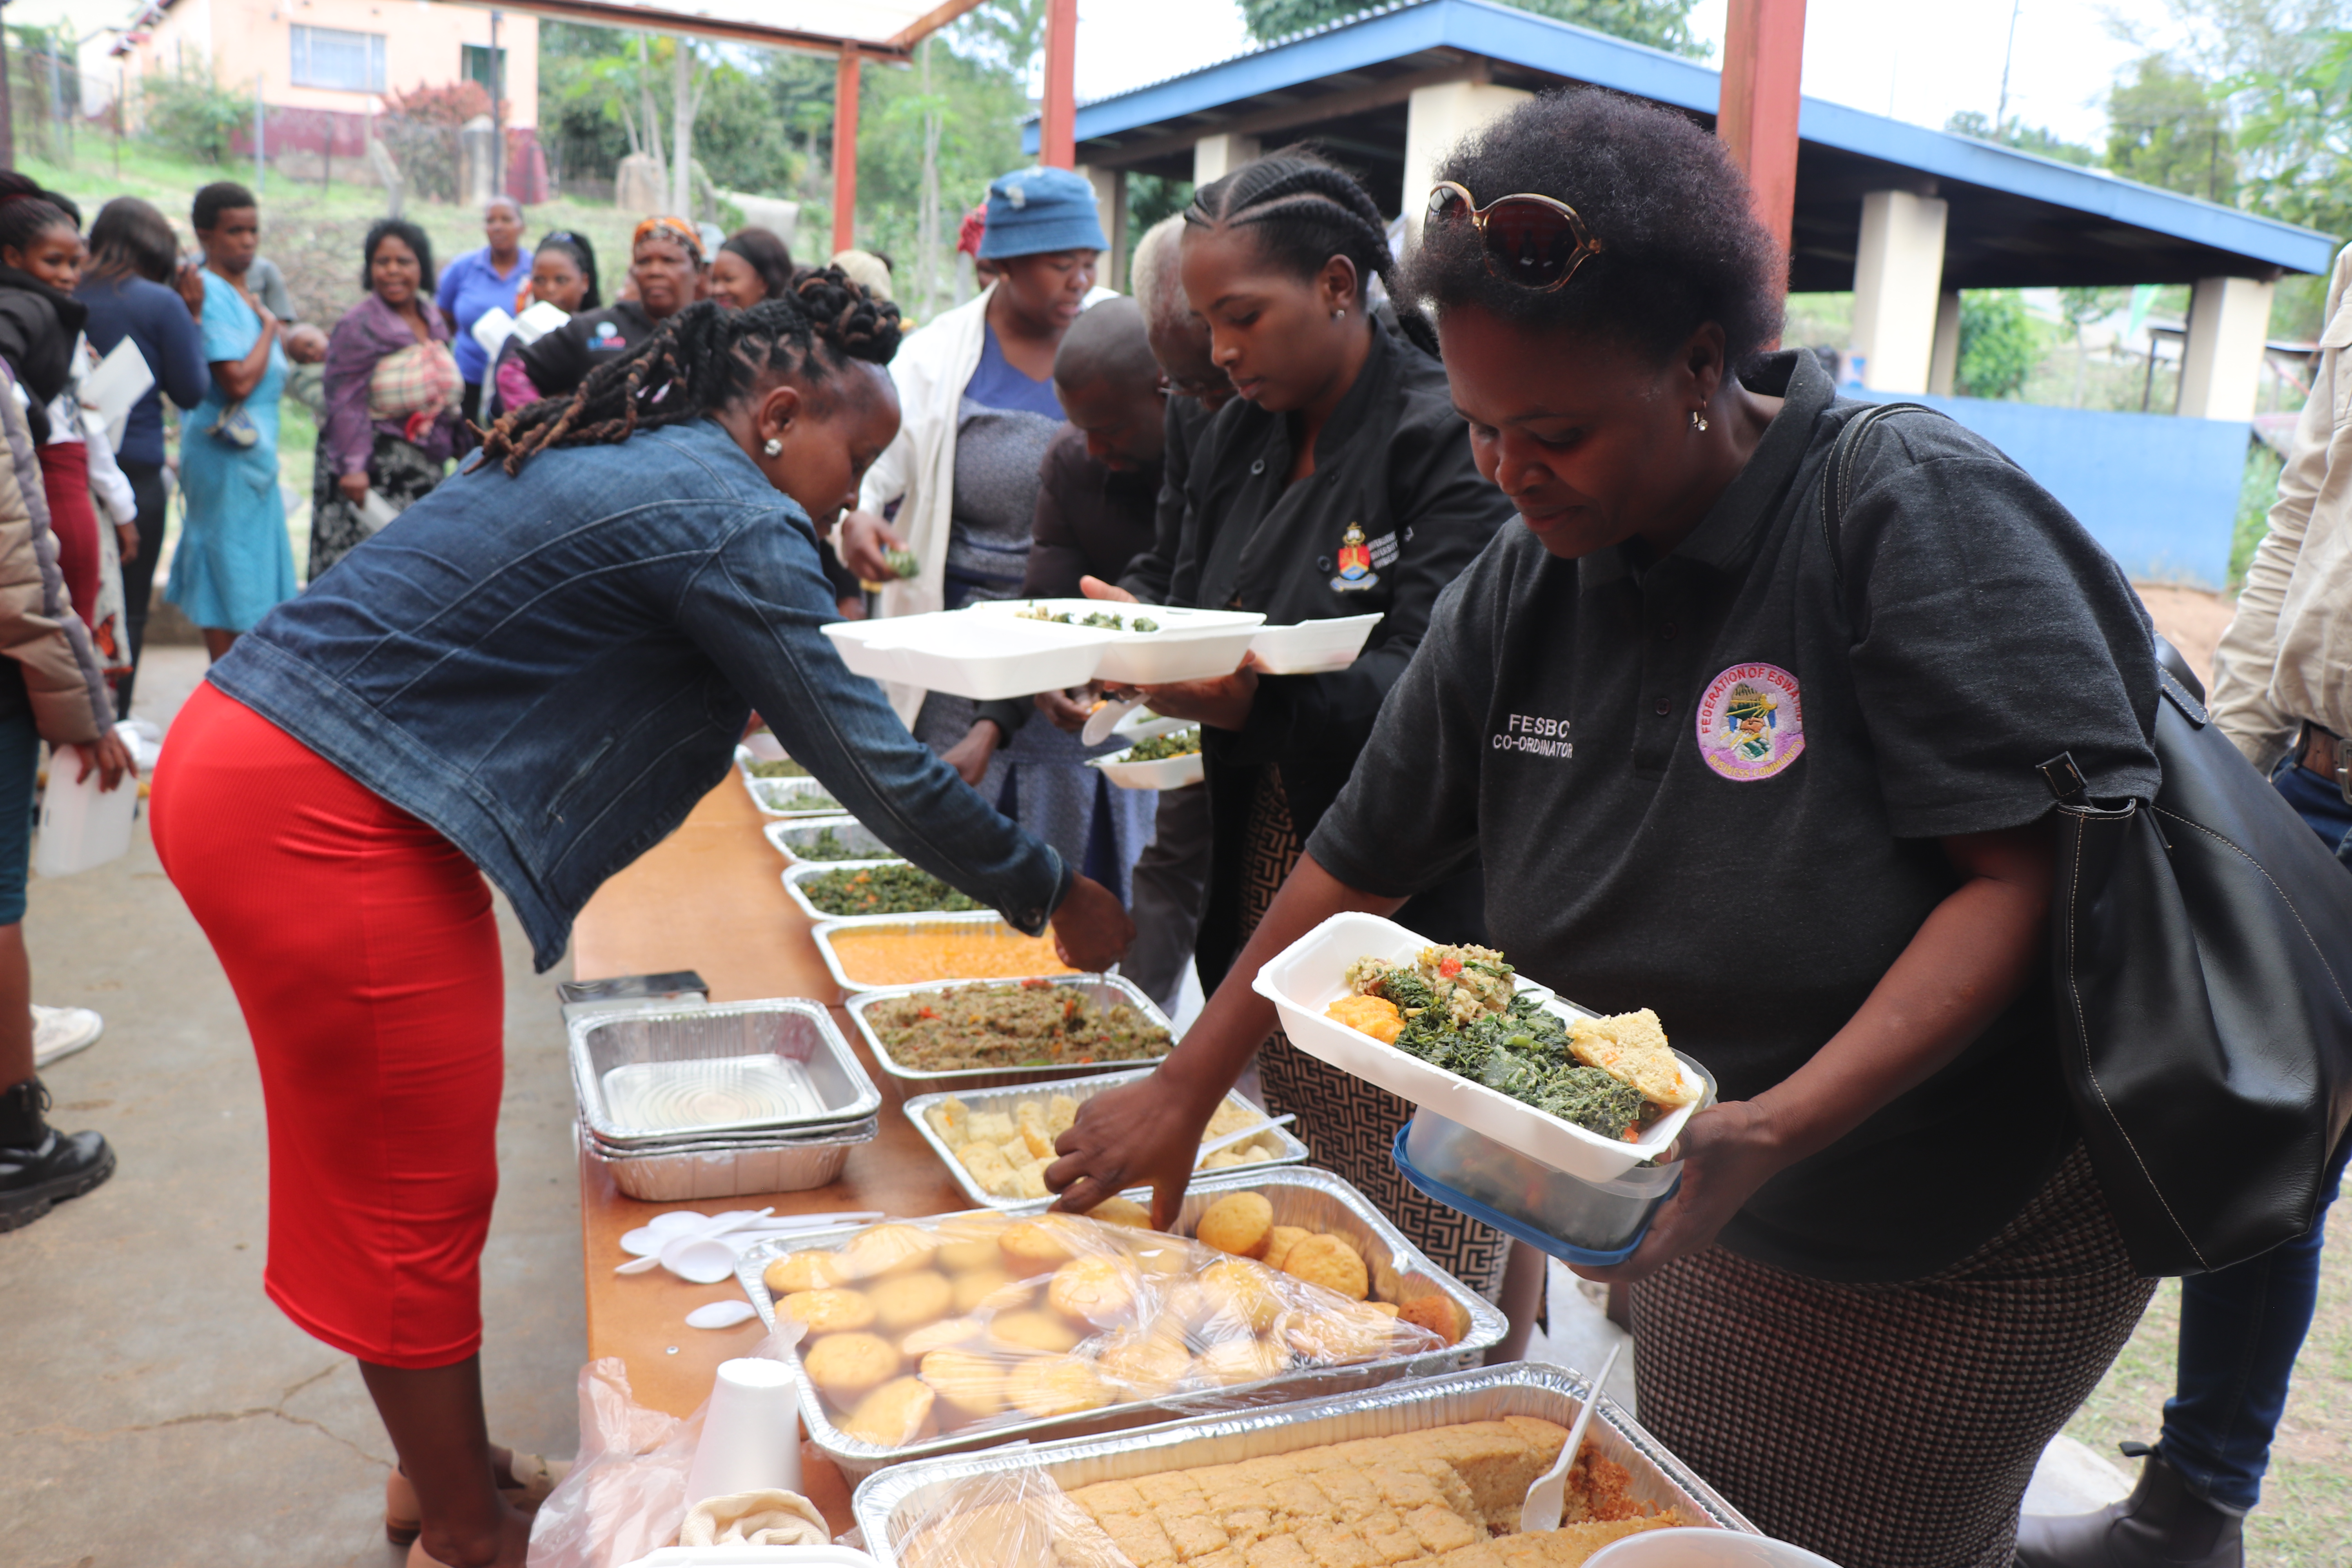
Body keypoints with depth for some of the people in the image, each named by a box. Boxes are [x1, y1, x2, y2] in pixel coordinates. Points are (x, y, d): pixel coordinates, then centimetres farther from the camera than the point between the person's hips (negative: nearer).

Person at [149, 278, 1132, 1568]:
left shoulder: (610, 452, 15)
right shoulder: (735, 519, -14)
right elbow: (870, 768, -12)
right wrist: (1055, 897, 0)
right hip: (322, 828, -10)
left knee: (395, 1175, 19)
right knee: (419, 1200, 4)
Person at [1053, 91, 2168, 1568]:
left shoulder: (1913, 506, -21)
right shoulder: (1524, 584, -6)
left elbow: (2033, 871, -24)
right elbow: (1365, 858, 1)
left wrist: (1778, 1128, -35)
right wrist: (1185, 1089, 3)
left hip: (1979, 1245, -4)